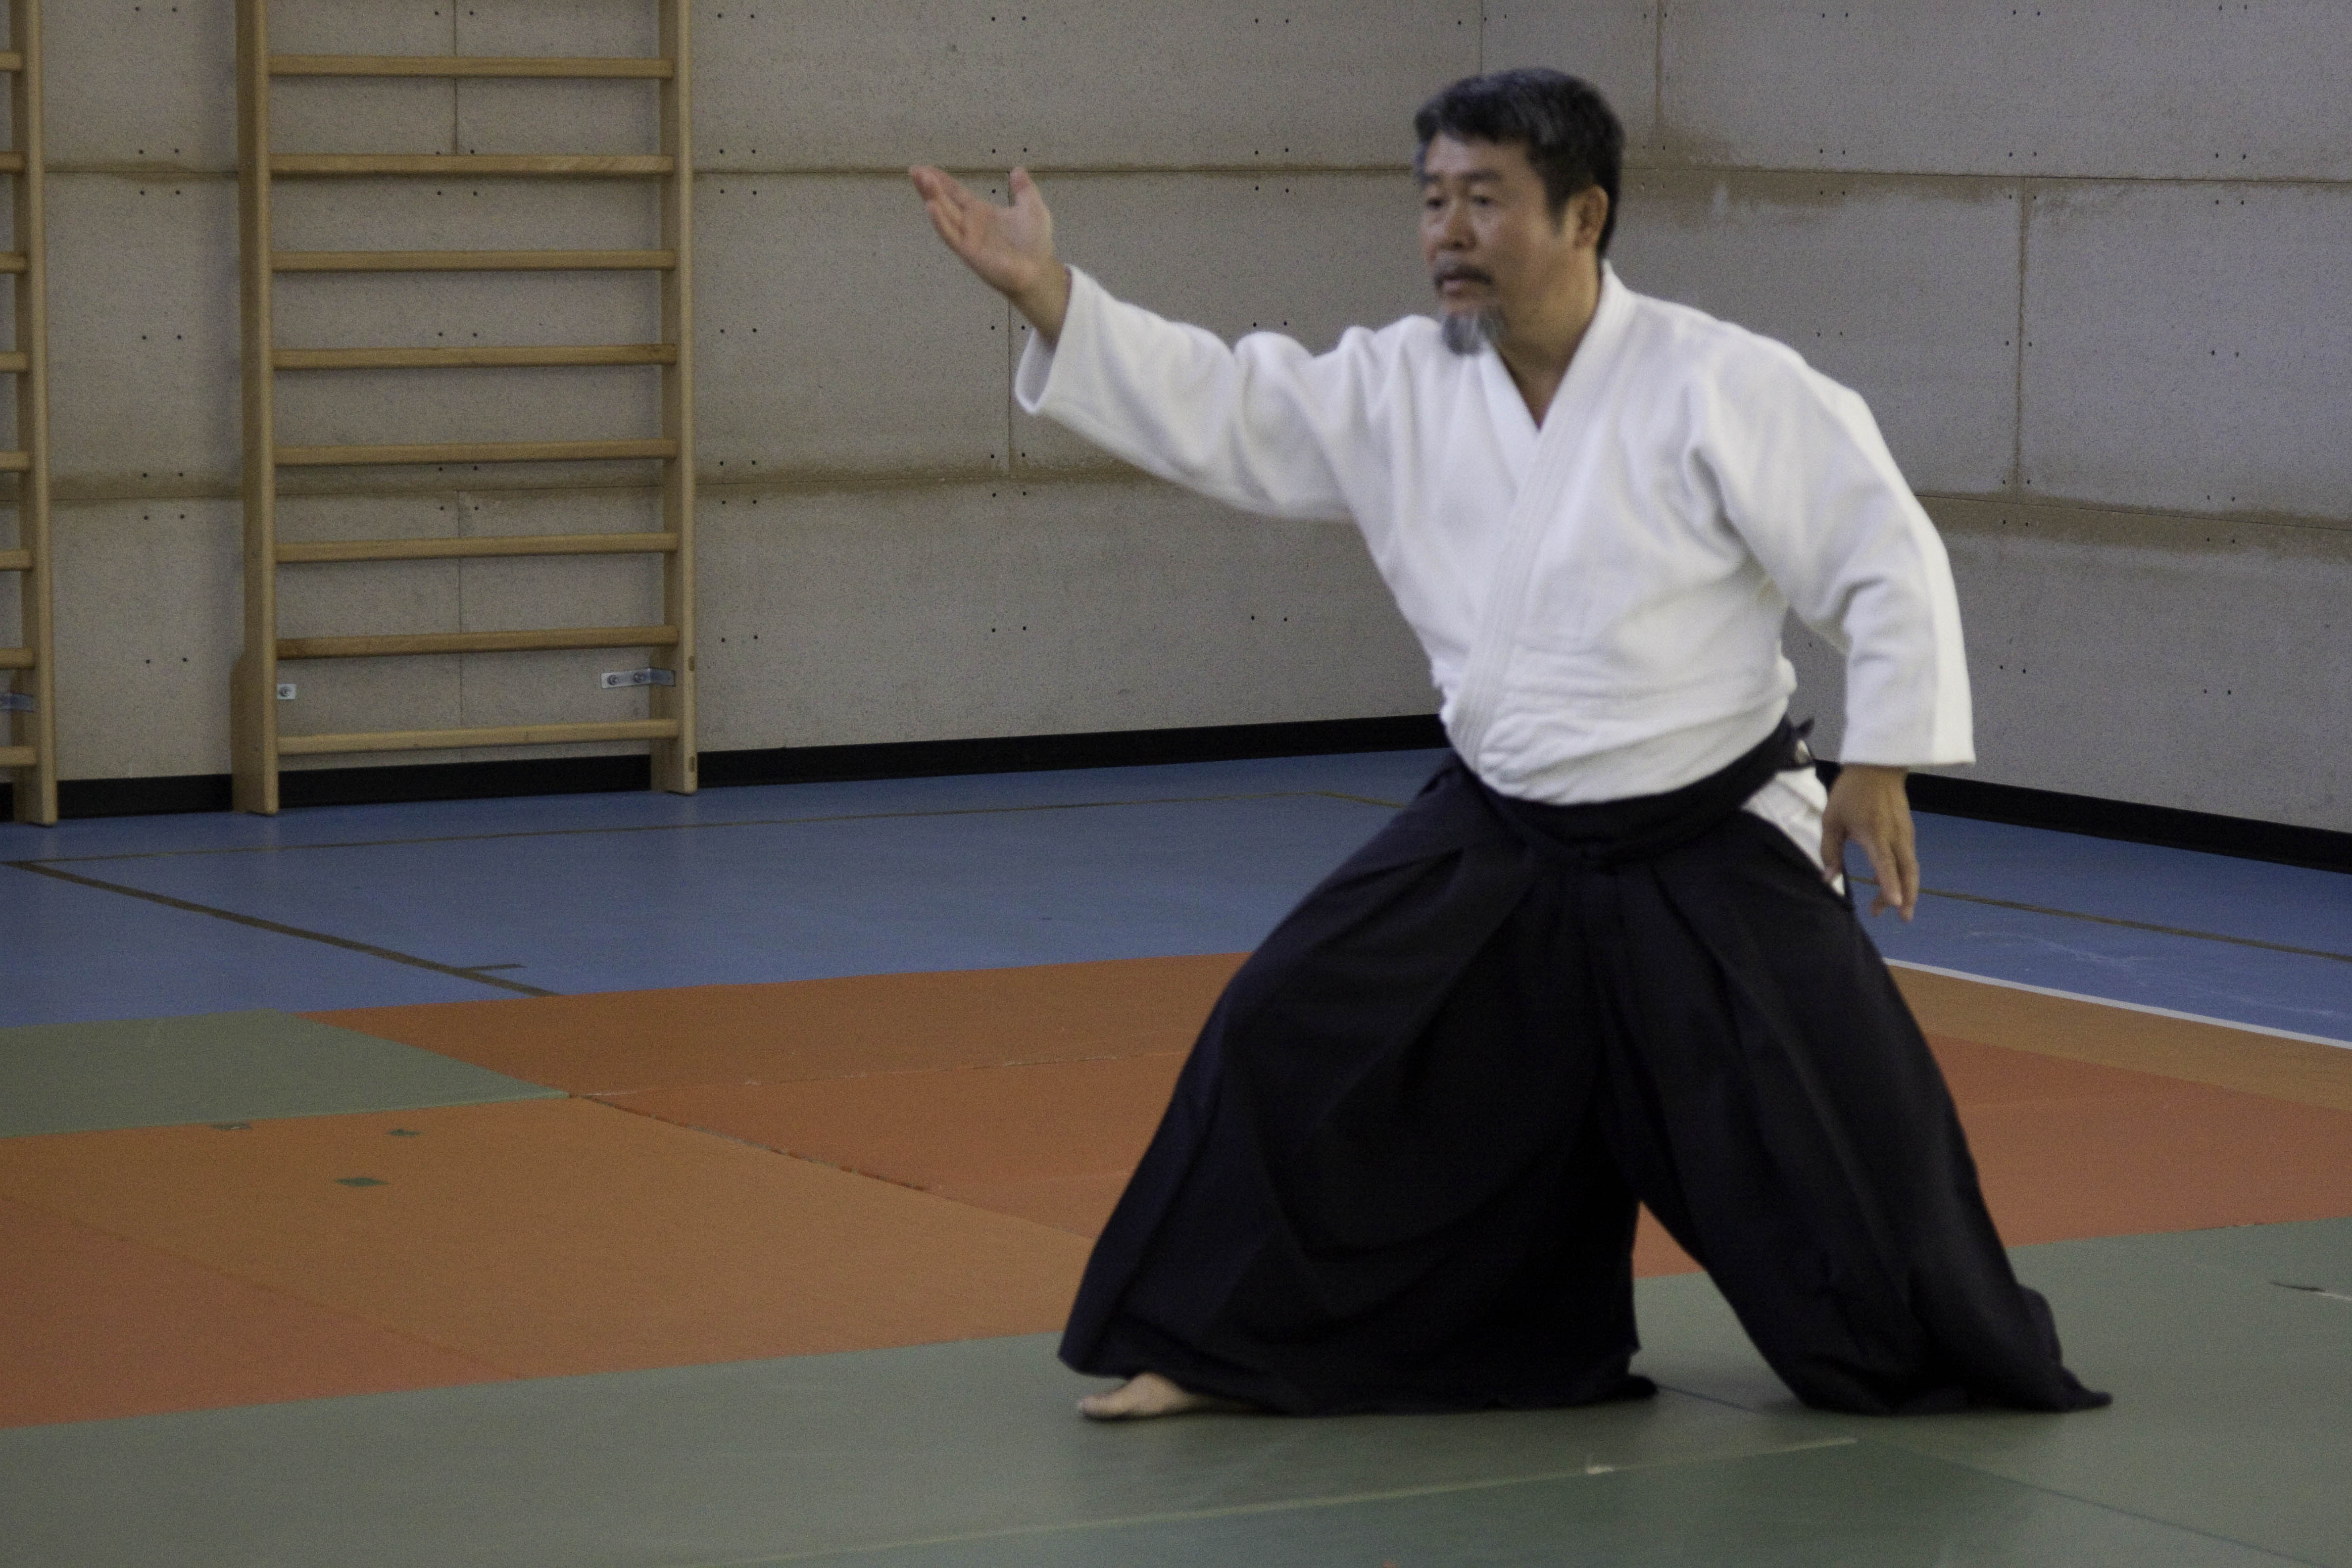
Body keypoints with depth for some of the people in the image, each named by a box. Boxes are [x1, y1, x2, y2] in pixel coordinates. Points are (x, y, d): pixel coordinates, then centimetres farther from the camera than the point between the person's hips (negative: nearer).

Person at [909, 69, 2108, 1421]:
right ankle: (1223, 1348, 10)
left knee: (1839, 1123, -5)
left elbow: (1887, 557, -12)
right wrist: (1047, 294, -12)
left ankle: (1969, 1363, 20)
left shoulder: (1719, 388, -16)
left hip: (1710, 852, -4)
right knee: (1294, 1039, -5)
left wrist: (1884, 761, -15)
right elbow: (1220, 412, -3)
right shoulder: (1403, 391, -1)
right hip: (1495, 847, 4)